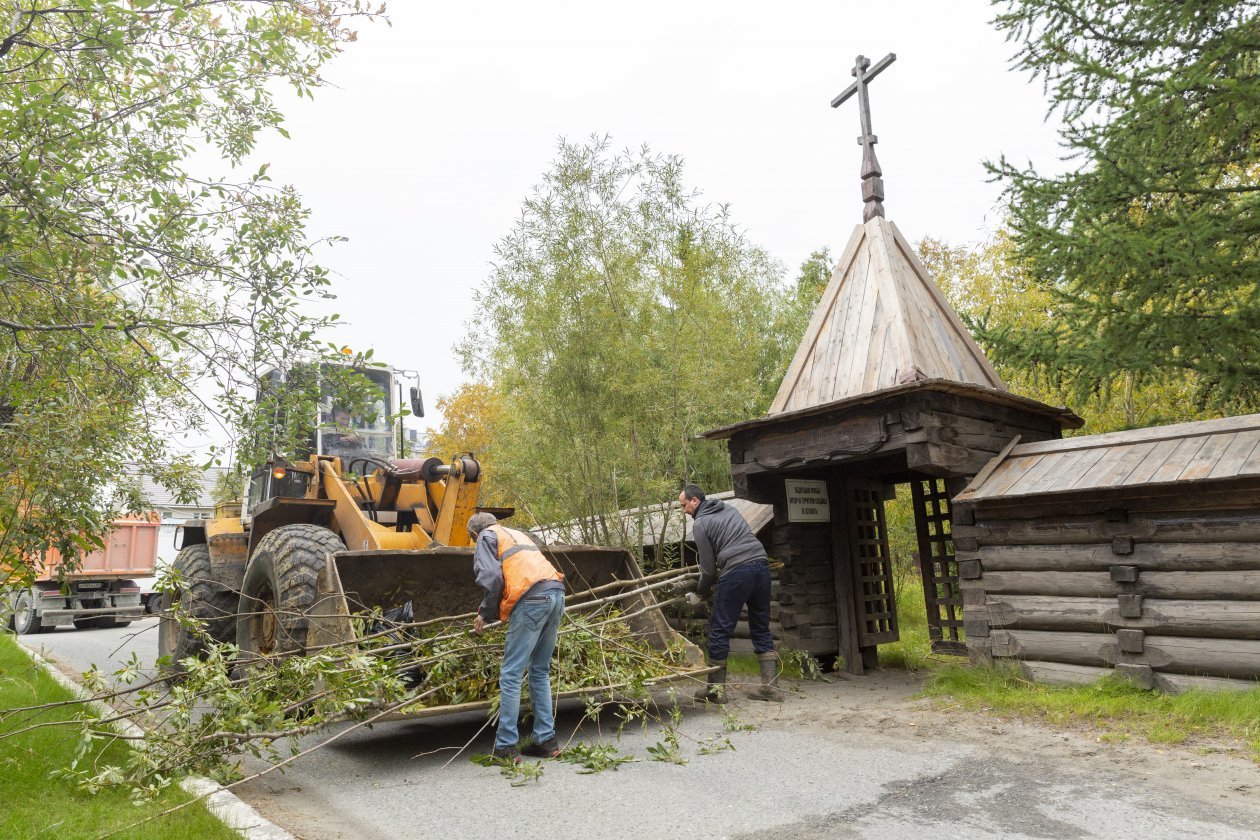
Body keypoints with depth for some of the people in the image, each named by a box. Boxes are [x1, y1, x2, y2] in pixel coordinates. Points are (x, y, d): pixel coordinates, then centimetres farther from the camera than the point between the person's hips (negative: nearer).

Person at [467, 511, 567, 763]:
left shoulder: (486, 537, 11)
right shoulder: (516, 534, 34)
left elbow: (491, 578, -5)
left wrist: (485, 614, 8)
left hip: (532, 599, -8)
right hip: (556, 593, 8)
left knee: (511, 674, 0)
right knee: (540, 672, 16)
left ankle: (506, 746, 2)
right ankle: (546, 740, 18)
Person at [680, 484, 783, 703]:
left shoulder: (700, 523, 1)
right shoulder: (728, 508, 22)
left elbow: (708, 568, 0)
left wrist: (699, 595, 16)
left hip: (736, 572, -7)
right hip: (761, 564, 7)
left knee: (720, 629, 4)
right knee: (761, 628, 14)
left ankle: (716, 688, 10)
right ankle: (769, 685, 11)